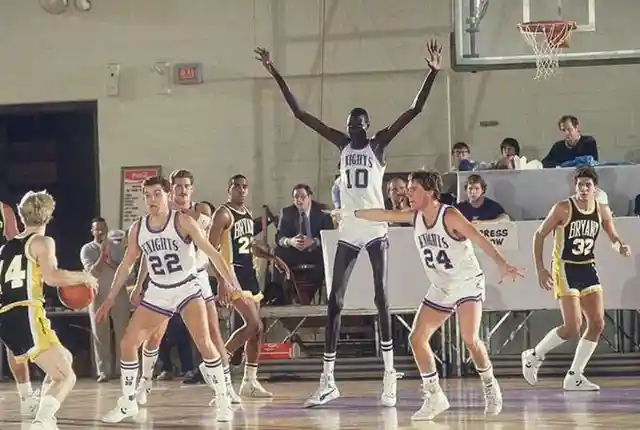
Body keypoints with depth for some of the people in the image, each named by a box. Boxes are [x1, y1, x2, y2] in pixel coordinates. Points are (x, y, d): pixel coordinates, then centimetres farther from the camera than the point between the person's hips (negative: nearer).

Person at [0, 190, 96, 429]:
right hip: (26, 315, -8)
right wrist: (83, 277, 0)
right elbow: (52, 277, -14)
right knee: (66, 377, -10)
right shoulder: (42, 242, 1)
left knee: (65, 359, 27)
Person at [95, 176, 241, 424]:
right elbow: (126, 265, 12)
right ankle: (128, 403, 14)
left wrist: (230, 282, -18)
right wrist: (111, 298, 11)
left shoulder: (182, 221, -13)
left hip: (187, 289, -5)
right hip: (157, 293, 5)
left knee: (204, 343, -20)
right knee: (127, 343, -1)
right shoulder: (137, 229, 0)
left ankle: (222, 401, -8)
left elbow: (211, 252, -13)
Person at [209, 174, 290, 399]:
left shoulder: (248, 213, 15)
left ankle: (250, 381, 13)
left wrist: (272, 257, 19)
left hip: (249, 273, 9)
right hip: (234, 273, -9)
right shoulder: (223, 214, -11)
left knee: (256, 329, 8)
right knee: (253, 325, -19)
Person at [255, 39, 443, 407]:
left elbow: (415, 110, -9)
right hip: (347, 231, 4)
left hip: (376, 229, -4)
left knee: (381, 297, -5)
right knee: (335, 301, 1)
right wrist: (275, 73, 4)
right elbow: (299, 112, 8)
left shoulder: (379, 144, 0)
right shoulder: (342, 144, 9)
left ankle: (390, 376, -2)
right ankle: (328, 381, 4)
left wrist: (433, 74, -20)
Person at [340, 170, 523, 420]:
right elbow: (385, 215, 8)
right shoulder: (415, 217, -1)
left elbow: (480, 240, -28)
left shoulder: (450, 216, -21)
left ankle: (491, 388, 2)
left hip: (468, 284, -7)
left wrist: (502, 265, -40)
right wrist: (352, 214, 9)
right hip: (441, 289, 7)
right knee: (417, 338, -2)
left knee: (470, 339, -21)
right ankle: (435, 397, 8)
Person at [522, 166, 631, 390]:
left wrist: (621, 246, -12)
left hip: (588, 269, 6)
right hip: (565, 269, -6)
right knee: (572, 327, -14)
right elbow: (539, 235, -7)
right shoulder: (563, 209, -13)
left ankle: (574, 376, 8)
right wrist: (540, 269, -12)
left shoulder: (602, 210, 1)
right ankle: (534, 356, 9)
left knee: (597, 324, -1)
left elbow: (613, 238, 13)